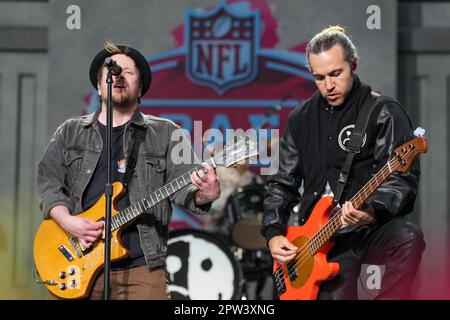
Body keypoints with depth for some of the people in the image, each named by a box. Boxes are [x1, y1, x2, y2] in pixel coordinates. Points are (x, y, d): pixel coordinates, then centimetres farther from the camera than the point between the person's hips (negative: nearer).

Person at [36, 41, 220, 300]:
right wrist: (67, 221, -11)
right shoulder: (70, 133, 14)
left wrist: (204, 195, -23)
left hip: (142, 266, -1)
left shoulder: (165, 134, 9)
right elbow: (49, 181, 7)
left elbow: (183, 185, -1)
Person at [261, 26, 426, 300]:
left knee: (408, 239, -35)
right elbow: (283, 182, 19)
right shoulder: (302, 118, 14)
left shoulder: (384, 112, -2)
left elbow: (402, 178, -12)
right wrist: (274, 233, 4)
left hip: (373, 229, -4)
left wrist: (374, 211, -32)